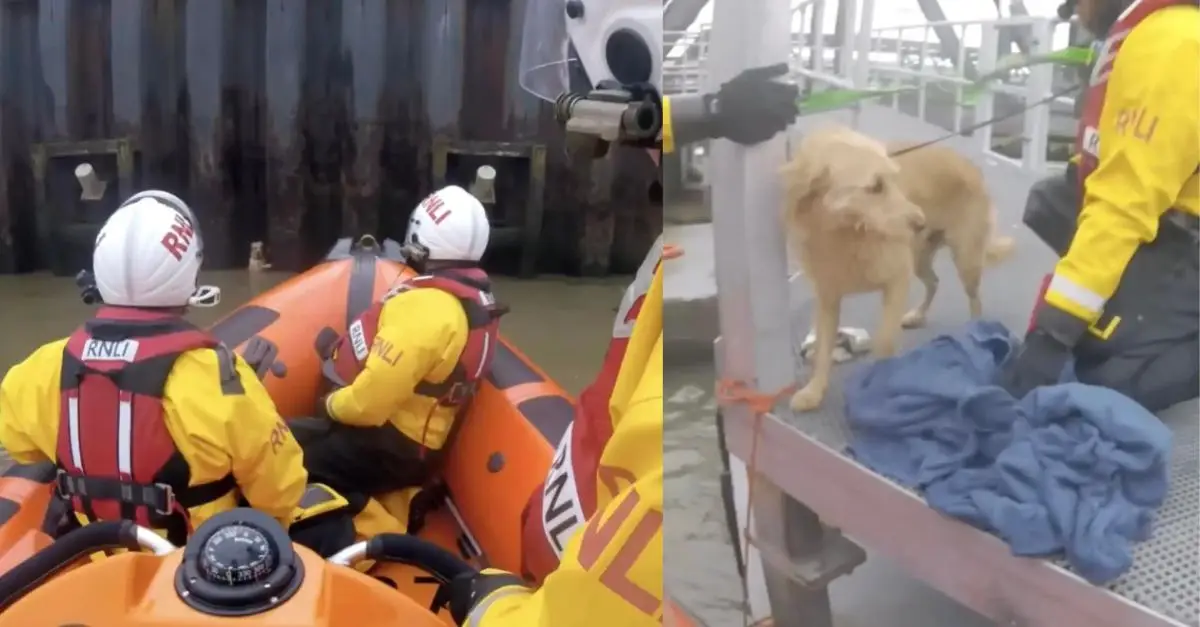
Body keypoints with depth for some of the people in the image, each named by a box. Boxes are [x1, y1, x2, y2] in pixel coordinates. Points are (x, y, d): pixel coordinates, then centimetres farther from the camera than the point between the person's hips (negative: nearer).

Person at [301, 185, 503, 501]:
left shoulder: (426, 307, -26)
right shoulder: (475, 297, 4)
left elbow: (369, 402, -26)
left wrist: (332, 405, -7)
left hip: (384, 447, -9)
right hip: (413, 441, 9)